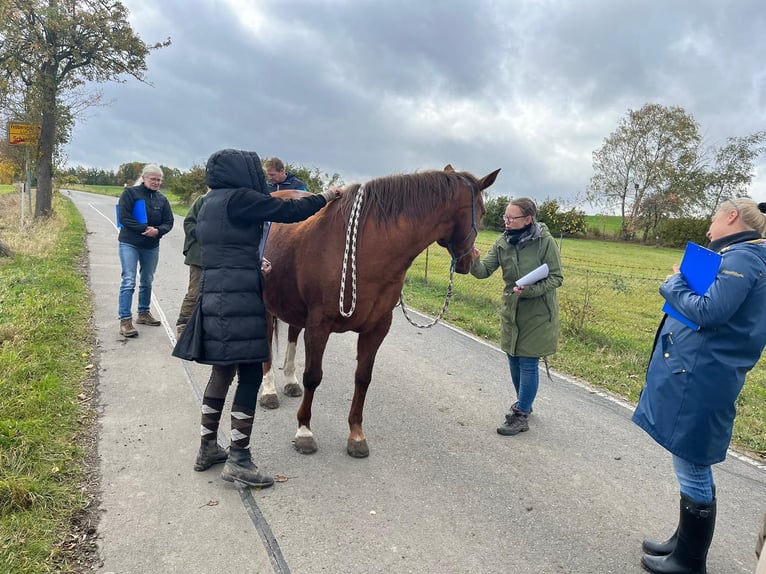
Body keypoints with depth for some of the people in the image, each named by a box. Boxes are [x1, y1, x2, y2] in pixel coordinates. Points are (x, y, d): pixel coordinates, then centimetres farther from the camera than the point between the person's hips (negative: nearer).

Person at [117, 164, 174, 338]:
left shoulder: (162, 199, 7)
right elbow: (124, 218, -14)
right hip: (129, 244, -5)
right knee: (128, 282, -10)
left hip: (152, 246, 5)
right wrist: (145, 228, -19)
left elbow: (168, 222, 4)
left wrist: (157, 231, -17)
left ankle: (144, 313, 30)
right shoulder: (130, 193, -6)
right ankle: (125, 320, -9)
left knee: (147, 281, 15)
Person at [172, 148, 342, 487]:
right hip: (237, 298, -10)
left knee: (223, 370, 17)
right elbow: (289, 211, -8)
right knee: (251, 375, -4)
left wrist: (253, 264, 23)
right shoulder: (239, 198, -10)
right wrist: (324, 198, 6)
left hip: (214, 294, 10)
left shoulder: (211, 202, 18)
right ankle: (238, 460, 2)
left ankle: (208, 448, 26)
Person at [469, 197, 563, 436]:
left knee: (528, 363, 0)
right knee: (514, 359, 17)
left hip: (538, 312, -5)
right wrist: (474, 261, -33)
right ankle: (523, 402, 38)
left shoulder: (545, 241, -16)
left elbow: (556, 278, -14)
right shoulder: (503, 243, -3)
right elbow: (484, 271, -11)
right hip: (511, 310, 6)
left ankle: (521, 416, 9)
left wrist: (530, 290, -28)